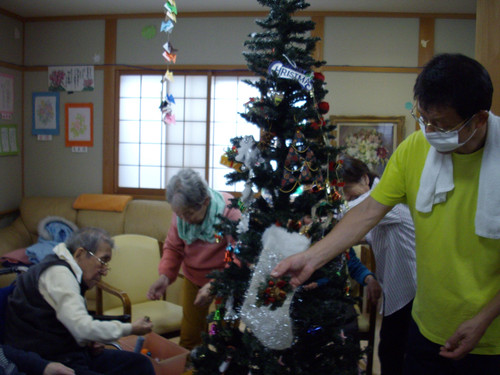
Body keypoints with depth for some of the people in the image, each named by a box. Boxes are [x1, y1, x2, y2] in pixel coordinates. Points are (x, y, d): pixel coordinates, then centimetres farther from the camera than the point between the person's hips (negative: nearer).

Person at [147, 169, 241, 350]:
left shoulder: (230, 211, -27)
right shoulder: (181, 213, -12)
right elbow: (173, 247, 2)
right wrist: (164, 276, -16)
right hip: (194, 280, 4)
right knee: (189, 336, 11)